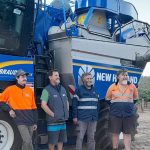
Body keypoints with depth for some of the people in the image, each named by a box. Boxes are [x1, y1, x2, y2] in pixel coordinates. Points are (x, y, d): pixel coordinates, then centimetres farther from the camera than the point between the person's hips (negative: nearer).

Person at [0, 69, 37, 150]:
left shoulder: (30, 90, 10)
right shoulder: (10, 89, -2)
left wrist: (35, 122, 12)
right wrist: (9, 109, -8)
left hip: (30, 121, 5)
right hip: (21, 121, -4)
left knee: (26, 142, 11)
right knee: (27, 141, -15)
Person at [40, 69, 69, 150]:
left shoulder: (62, 89, 12)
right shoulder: (47, 90, -11)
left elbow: (66, 102, 21)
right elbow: (43, 105, -18)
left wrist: (67, 113, 10)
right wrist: (53, 114, -17)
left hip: (63, 120, 7)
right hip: (53, 121, -7)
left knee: (61, 140, 15)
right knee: (52, 141, 3)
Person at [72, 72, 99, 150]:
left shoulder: (94, 90, 14)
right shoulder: (79, 90, -2)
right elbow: (74, 104, -6)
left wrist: (96, 116, 14)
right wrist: (75, 117, -12)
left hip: (93, 119, 5)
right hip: (82, 118, -5)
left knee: (91, 137, 11)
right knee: (80, 137, 0)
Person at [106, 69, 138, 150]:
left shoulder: (132, 86, 0)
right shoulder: (112, 87, -3)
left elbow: (135, 98, 16)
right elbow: (107, 99, 10)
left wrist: (129, 104, 7)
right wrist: (114, 106, 3)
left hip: (129, 114, 1)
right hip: (115, 114, -1)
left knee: (127, 133, 6)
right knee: (115, 133, 8)